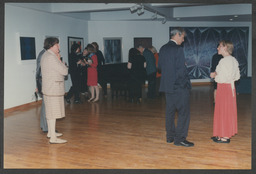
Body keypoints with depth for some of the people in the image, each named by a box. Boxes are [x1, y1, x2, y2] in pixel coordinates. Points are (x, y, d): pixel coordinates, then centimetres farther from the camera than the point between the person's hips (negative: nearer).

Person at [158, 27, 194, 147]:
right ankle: (180, 138, 1)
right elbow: (181, 70, -19)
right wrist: (187, 83, -8)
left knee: (170, 111, 14)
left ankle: (170, 136, 23)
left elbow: (160, 66, 14)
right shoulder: (178, 49, -16)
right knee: (184, 112, 0)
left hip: (167, 85, 8)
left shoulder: (163, 49, 8)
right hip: (179, 86, -8)